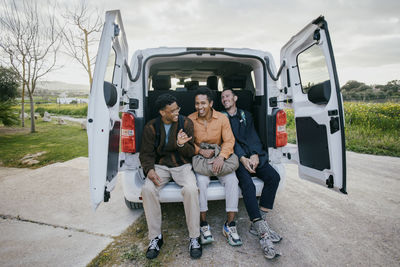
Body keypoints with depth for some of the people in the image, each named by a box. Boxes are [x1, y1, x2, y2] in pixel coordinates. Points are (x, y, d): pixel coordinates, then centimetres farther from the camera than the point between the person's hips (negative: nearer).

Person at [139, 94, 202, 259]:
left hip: (182, 165, -1)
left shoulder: (186, 123, -1)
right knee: (147, 189, -27)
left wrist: (182, 145, -23)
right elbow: (146, 153, 3)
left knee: (191, 189, -31)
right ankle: (155, 238, -7)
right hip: (160, 166, 1)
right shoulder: (151, 127, 1)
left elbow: (191, 153, 0)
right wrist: (149, 169, -17)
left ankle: (194, 238, -11)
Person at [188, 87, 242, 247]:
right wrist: (200, 151, -19)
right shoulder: (190, 119, -2)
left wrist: (221, 157, -26)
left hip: (220, 157, 1)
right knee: (201, 181, -30)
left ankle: (230, 224, -12)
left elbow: (229, 140, -7)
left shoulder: (222, 118, -2)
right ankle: (203, 224, -14)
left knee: (232, 180, -24)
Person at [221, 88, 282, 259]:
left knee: (273, 176, -20)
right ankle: (263, 233, -26)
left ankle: (258, 224, -12)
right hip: (235, 157, -4)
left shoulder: (246, 115, 22)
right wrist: (242, 158, -17)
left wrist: (255, 155, -10)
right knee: (247, 184, -29)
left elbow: (253, 137, 9)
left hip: (253, 155, 4)